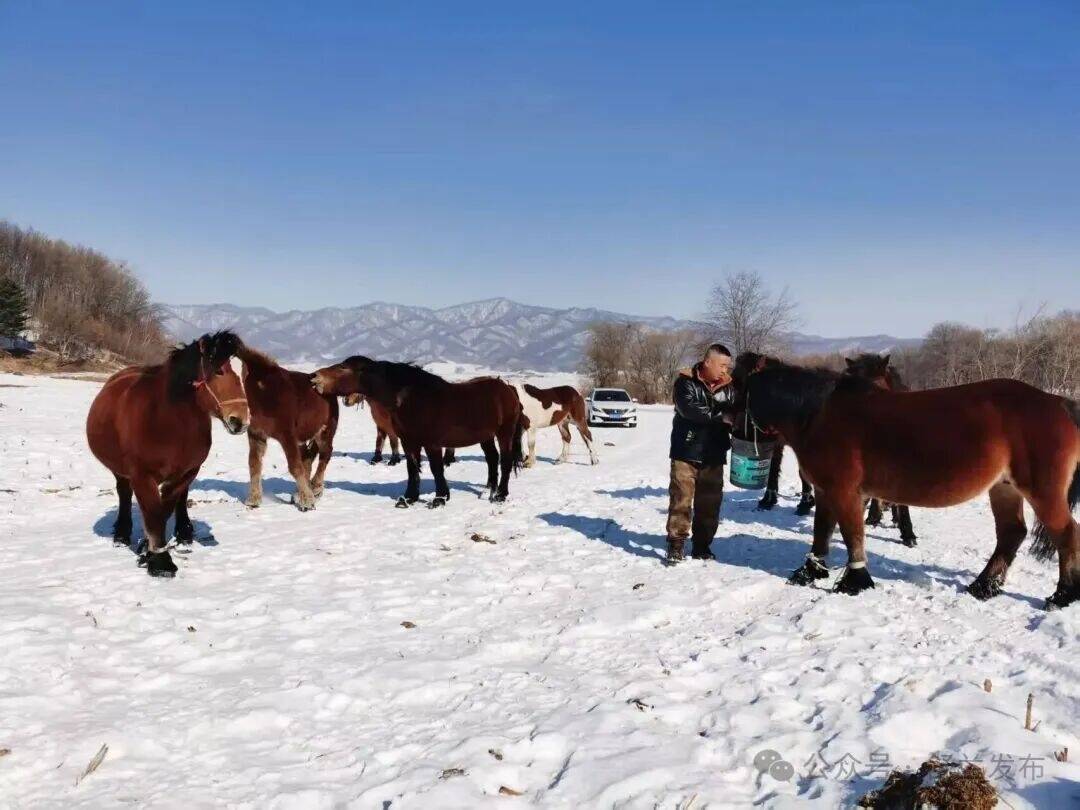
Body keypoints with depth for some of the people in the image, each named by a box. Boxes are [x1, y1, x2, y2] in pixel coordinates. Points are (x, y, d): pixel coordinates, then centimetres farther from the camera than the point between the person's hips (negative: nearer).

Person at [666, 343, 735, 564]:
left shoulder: (728, 386, 8)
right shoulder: (686, 381, -7)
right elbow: (688, 409, -23)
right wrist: (720, 416, -25)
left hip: (714, 455, 5)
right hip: (686, 452, -4)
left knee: (710, 502, 8)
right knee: (681, 498, -3)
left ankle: (702, 545, 19)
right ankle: (676, 544, 5)